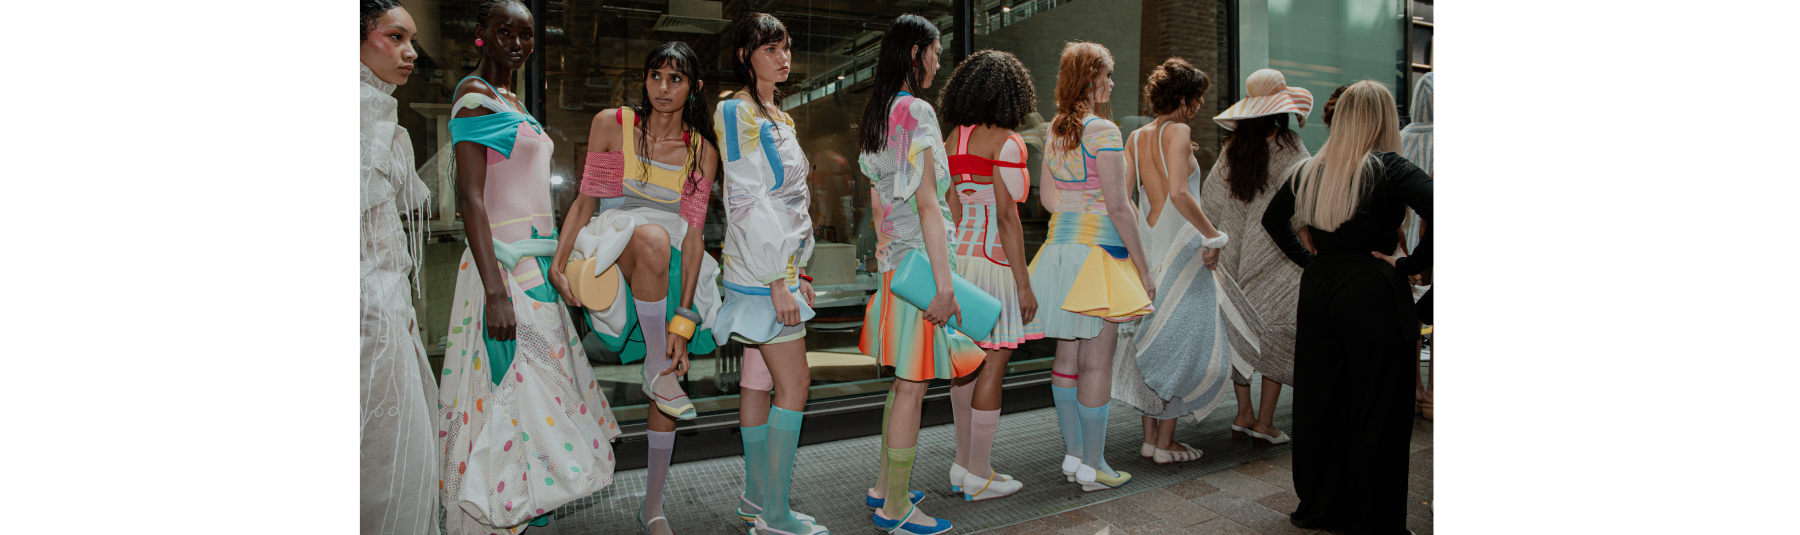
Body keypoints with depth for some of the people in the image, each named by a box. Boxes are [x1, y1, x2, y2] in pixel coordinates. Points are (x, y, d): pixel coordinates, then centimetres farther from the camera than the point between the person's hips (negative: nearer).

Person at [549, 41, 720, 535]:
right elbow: (585, 201, 3)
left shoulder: (702, 151, 2)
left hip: (668, 271, 3)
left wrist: (682, 321, -12)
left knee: (671, 376, -3)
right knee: (653, 237, -38)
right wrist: (559, 263, -10)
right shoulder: (611, 124, 0)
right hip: (612, 252, -3)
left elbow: (693, 235, -5)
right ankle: (655, 371, -26)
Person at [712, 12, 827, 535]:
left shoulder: (778, 117, 17)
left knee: (760, 381, 12)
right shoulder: (737, 112, -12)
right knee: (794, 384, -8)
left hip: (781, 265, 9)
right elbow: (747, 203, -18)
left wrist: (799, 272, 18)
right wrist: (778, 281, -20)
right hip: (762, 269, -9)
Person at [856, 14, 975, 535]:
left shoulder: (876, 113, 13)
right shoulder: (917, 111, -14)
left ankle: (884, 486, 28)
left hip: (893, 256, 9)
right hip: (920, 257, -9)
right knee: (913, 384, -2)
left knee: (906, 379, 18)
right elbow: (926, 202, -19)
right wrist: (944, 283, -19)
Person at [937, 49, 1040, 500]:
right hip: (993, 261, -8)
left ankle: (963, 463, 24)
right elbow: (1007, 216, -15)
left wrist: (949, 266, 18)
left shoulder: (953, 139, 10)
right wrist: (1023, 284, -12)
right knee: (991, 369, 0)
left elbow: (947, 208, 11)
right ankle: (978, 477, 7)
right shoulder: (1005, 142, -11)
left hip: (958, 257, 8)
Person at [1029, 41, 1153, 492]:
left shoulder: (1055, 131, 10)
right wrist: (1143, 267, -10)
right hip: (1098, 252, -8)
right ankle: (1093, 466, 5)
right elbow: (1117, 206, -15)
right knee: (1096, 362, -1)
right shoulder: (1103, 131, -13)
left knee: (1066, 357, 11)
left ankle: (1073, 455, 20)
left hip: (1060, 246, 8)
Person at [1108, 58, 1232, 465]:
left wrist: (1138, 240, 13)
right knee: (1179, 341, 1)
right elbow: (1179, 192, -24)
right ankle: (1165, 443, 5)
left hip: (1148, 245, 7)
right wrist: (1212, 234, -16)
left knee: (1153, 341, 13)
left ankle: (1150, 437, 19)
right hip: (1180, 247, -7)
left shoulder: (1137, 137, 9)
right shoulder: (1178, 131, -12)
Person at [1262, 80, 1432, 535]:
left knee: (1318, 401, 15)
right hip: (1373, 293, -6)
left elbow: (1273, 219, 19)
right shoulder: (1388, 168, -11)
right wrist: (1412, 264, -13)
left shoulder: (1310, 170, 6)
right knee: (1378, 412, 4)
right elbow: (1437, 212, -25)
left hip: (1318, 288, 6)